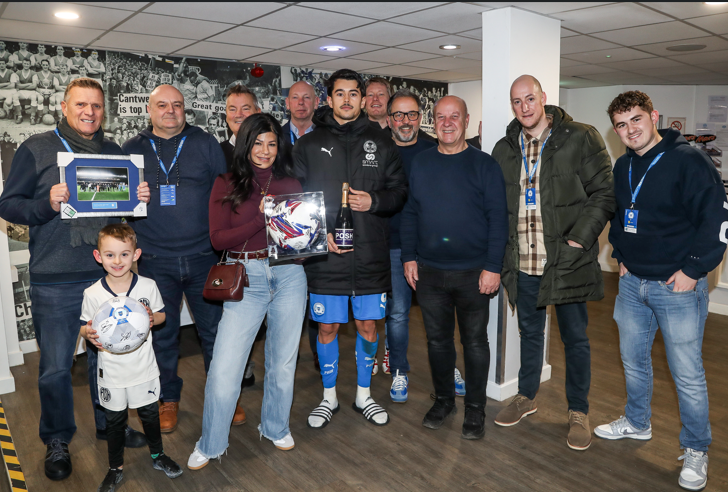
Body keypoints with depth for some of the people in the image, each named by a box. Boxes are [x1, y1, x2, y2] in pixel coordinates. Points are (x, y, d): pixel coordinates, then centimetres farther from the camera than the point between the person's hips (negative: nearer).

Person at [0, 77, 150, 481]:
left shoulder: (115, 153, 12)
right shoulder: (36, 149, 1)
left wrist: (139, 199, -4)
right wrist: (47, 205, -20)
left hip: (108, 276, 3)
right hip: (55, 282, -3)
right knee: (55, 366, 6)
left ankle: (109, 425, 34)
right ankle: (57, 441, 27)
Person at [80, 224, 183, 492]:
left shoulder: (148, 286, -11)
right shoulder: (93, 294, -13)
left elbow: (161, 314, 3)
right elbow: (85, 327, -1)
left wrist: (153, 318, -19)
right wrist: (88, 334, -24)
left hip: (143, 366, 1)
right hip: (111, 370, 0)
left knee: (150, 413, 16)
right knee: (115, 419, 15)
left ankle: (158, 455, 41)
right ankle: (115, 468, 37)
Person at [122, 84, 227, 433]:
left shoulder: (205, 144, 5)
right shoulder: (132, 149, 8)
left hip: (203, 257, 0)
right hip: (156, 262, 1)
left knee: (215, 329, 7)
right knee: (162, 334, 10)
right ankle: (168, 399, 30)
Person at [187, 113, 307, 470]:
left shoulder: (290, 183, 9)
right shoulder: (227, 185, 2)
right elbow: (218, 239, -7)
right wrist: (261, 218, -16)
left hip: (289, 274, 3)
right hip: (246, 278, -2)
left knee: (283, 360, 14)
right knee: (224, 368, -3)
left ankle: (276, 427, 38)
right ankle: (210, 444, 21)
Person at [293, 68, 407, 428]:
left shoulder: (380, 144, 9)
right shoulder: (309, 145, 4)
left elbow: (400, 191, 9)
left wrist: (375, 201, -12)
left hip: (371, 254, 1)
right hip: (324, 255, -1)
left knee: (367, 326, 11)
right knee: (327, 327, 9)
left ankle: (364, 395, 31)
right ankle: (329, 398, 29)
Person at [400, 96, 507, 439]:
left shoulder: (484, 164, -3)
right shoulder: (420, 163, 7)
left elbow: (498, 218, -6)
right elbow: (409, 213, 9)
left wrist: (493, 267, -12)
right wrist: (408, 257, 2)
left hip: (473, 272, -3)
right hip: (428, 271, 3)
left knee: (475, 341, 9)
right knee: (437, 339, 14)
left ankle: (475, 408, 25)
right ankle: (443, 400, 32)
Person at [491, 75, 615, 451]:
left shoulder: (581, 139, -5)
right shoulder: (505, 149, 9)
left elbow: (604, 193, -6)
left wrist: (580, 239, -14)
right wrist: (502, 247, 5)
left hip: (567, 261, -4)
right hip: (523, 263, 4)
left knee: (575, 337, 9)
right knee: (530, 331, 19)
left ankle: (579, 412, 27)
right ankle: (527, 397, 37)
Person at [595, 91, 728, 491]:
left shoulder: (688, 160, -13)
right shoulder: (622, 167, 8)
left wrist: (693, 269, -16)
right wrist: (620, 255, 12)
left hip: (678, 286, -6)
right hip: (632, 282, 7)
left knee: (687, 374, 3)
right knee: (633, 360, 19)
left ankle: (696, 450, 23)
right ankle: (637, 423, 40)